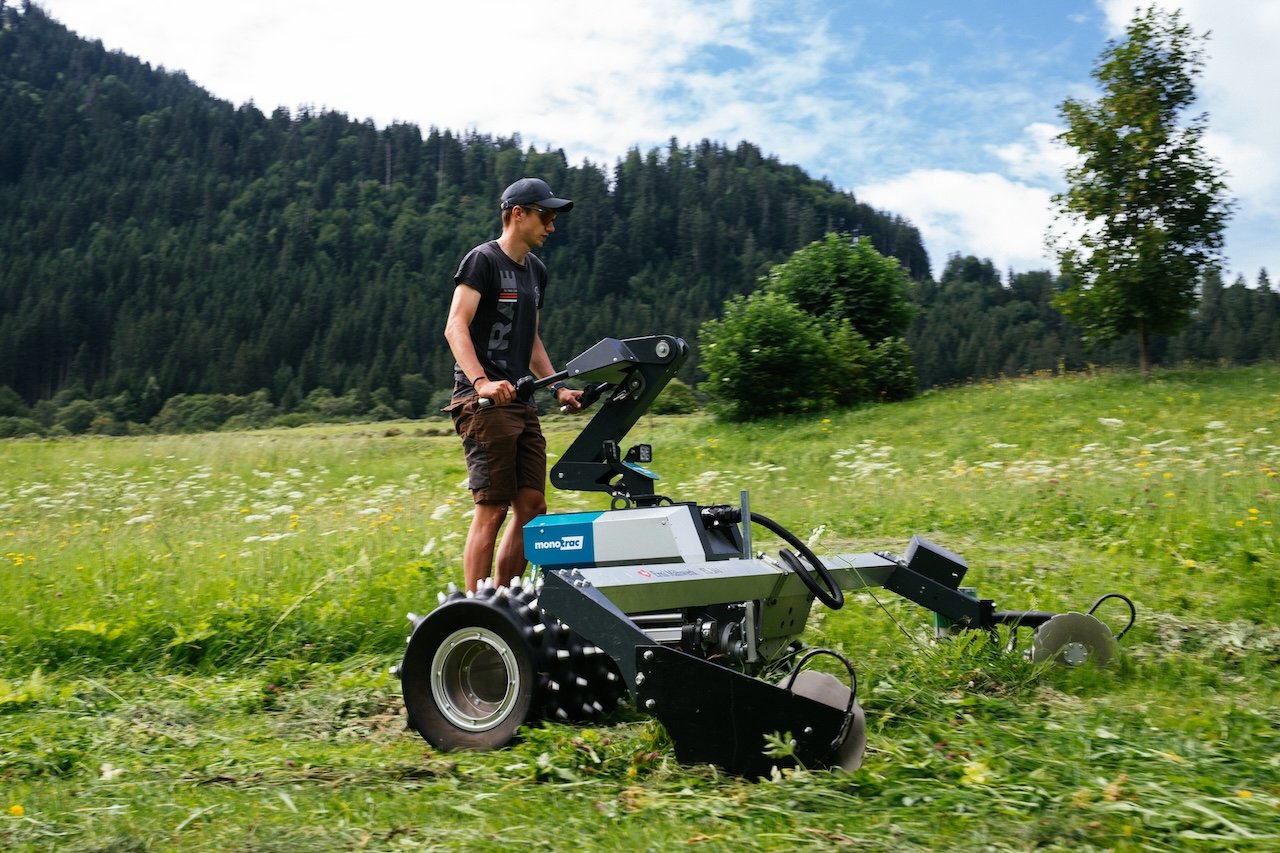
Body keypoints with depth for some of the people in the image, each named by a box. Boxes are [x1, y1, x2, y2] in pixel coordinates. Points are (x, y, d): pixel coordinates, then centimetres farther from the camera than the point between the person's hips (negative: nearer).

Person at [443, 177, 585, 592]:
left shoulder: (535, 270, 20)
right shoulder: (482, 260, -6)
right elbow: (455, 328, -17)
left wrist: (558, 388, 17)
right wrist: (482, 382, -31)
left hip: (521, 402, 9)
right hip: (484, 402, -9)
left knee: (532, 506, 6)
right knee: (492, 510, -9)